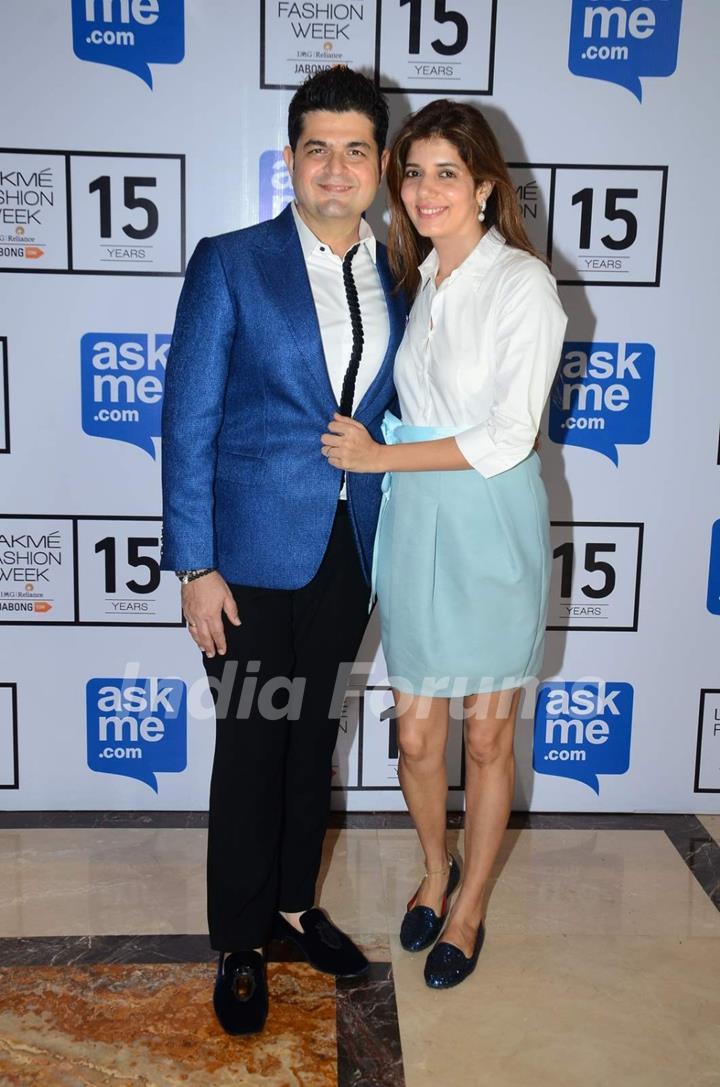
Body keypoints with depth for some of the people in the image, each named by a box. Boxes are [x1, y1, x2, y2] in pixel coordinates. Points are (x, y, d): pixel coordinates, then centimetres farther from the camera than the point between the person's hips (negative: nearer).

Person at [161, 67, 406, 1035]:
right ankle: (240, 945, 26)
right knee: (250, 745, 7)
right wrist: (195, 567, -13)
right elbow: (188, 424, -9)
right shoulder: (229, 265, -7)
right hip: (253, 553, -4)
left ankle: (294, 902, 38)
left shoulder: (399, 279, 6)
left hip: (350, 552, 4)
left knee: (315, 738, 16)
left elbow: (395, 413, 12)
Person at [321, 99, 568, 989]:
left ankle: (468, 910, 31)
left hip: (491, 526, -5)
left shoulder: (523, 283, -11)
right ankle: (436, 868, 40)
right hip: (413, 521, 5)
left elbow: (507, 438, -17)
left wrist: (378, 455, -12)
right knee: (416, 732, 12)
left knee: (486, 737, 10)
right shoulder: (417, 277, 9)